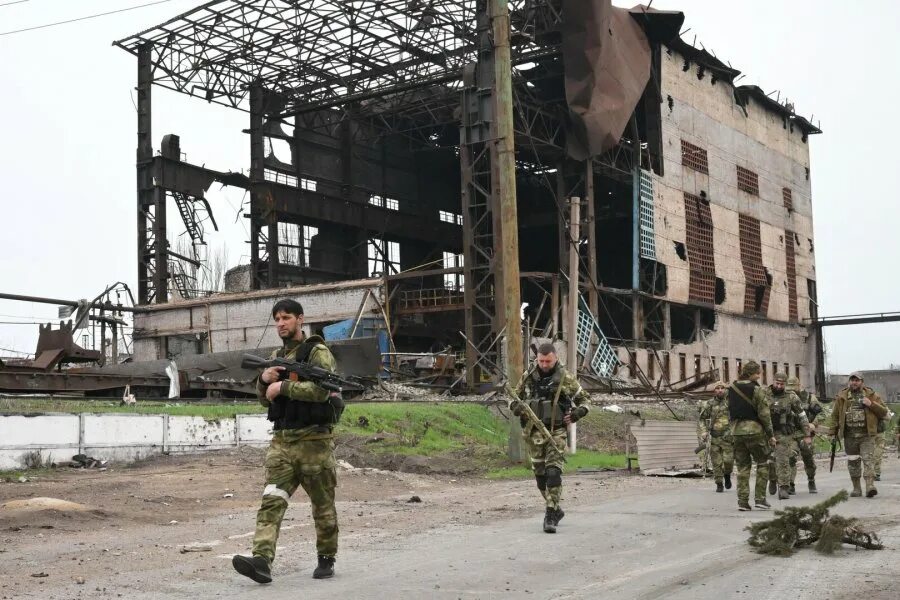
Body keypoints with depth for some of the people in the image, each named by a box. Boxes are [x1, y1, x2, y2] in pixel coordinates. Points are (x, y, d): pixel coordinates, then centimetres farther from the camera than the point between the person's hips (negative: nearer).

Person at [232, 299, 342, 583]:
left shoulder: (318, 352, -6)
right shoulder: (277, 356, 16)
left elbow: (321, 390, -22)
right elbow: (266, 399, 20)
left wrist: (283, 386, -17)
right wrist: (264, 379, -1)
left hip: (313, 440, -6)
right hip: (281, 440, 6)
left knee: (323, 504, 6)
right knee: (272, 501, -9)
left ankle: (326, 559, 21)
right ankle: (262, 561, -17)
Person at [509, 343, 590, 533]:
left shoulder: (566, 378, -3)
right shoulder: (528, 377, 5)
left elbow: (585, 399, 7)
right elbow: (515, 396, 17)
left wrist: (577, 412, -13)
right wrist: (516, 406, -5)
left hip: (556, 432, -4)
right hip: (534, 433, 4)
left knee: (553, 473, -15)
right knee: (540, 474, 11)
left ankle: (551, 515, -13)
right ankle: (555, 509, 29)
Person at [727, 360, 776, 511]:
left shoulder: (732, 389, 7)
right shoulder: (756, 390, -11)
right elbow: (764, 414, -10)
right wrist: (770, 435, -3)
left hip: (736, 431, 5)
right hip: (754, 430, -5)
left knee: (742, 466, 10)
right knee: (762, 464, 10)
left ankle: (742, 501, 5)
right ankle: (760, 498, 5)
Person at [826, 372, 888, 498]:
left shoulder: (871, 395, 7)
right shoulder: (842, 397, 9)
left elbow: (884, 412, 5)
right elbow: (835, 416, 13)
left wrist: (871, 404, -11)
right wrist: (833, 432, 8)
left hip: (867, 435, -2)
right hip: (849, 436, 2)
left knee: (868, 459, -13)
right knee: (853, 462, 6)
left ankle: (870, 486, -19)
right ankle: (856, 488, 16)